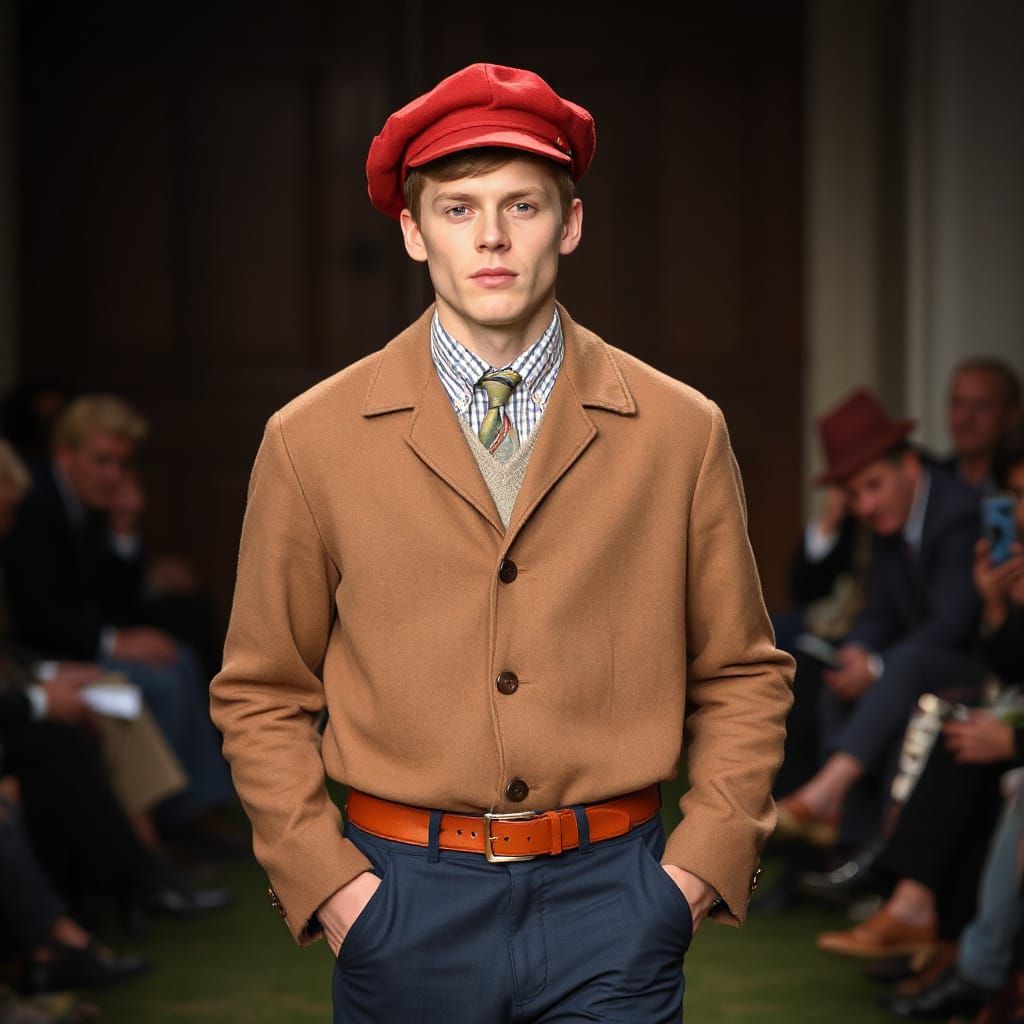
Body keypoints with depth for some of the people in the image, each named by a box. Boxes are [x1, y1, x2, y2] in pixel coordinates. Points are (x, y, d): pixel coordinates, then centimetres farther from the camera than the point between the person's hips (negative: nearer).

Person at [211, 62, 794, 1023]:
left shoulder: (681, 431, 2)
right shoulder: (310, 441, 1)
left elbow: (742, 677, 9)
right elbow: (260, 696, 6)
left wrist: (703, 863, -1)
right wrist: (324, 879, -4)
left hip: (612, 902, 0)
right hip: (401, 899, 0)